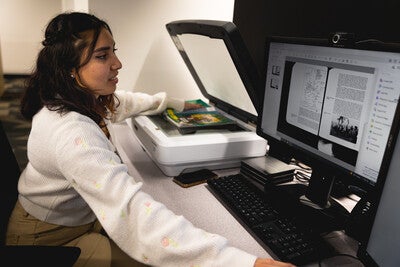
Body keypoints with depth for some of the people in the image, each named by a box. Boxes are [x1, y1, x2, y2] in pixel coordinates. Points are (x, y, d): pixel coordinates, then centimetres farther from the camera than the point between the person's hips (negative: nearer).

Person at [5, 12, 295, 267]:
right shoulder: (71, 132, -39)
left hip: (80, 213, 8)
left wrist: (173, 102, 26)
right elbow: (133, 211, -50)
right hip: (50, 238, -8)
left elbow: (121, 102, 14)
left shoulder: (82, 97, -9)